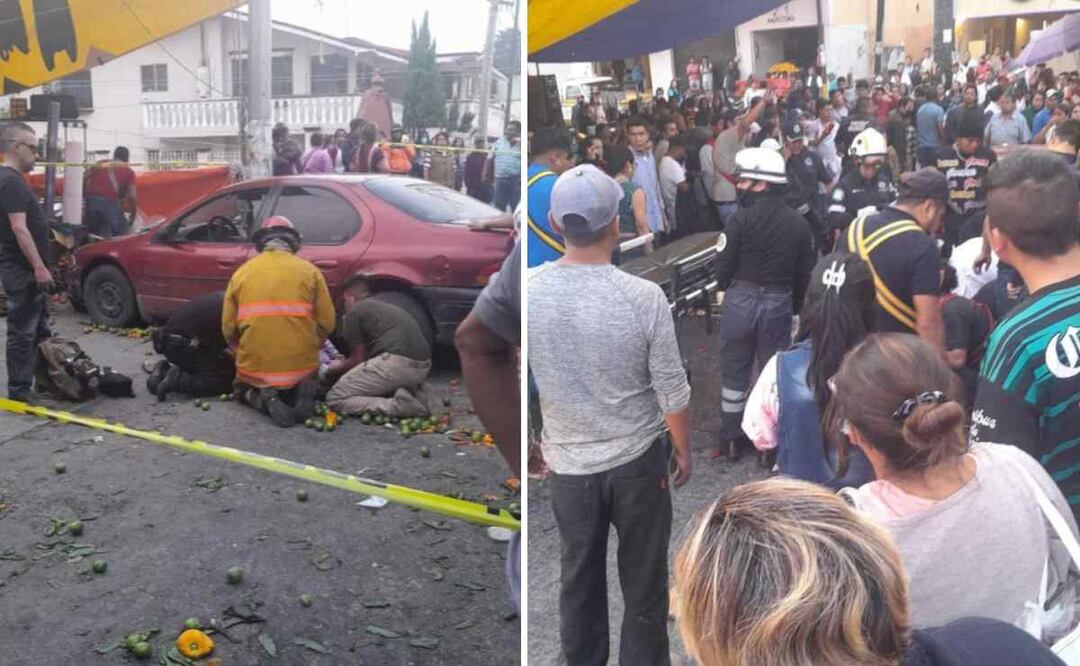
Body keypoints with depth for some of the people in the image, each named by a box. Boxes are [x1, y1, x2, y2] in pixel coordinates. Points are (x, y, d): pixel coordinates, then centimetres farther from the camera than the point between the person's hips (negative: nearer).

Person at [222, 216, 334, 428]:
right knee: (303, 382, 33)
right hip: (302, 366, 0)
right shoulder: (309, 270, 1)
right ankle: (300, 393, -3)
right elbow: (327, 323, -3)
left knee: (243, 391, 32)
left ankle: (265, 400, -3)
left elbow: (228, 328, 3)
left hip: (255, 367, 0)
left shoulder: (242, 272, 4)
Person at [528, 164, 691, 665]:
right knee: (643, 579, 15)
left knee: (579, 578, 19)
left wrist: (541, 445, 14)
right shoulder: (643, 297, -20)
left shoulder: (529, 292, -13)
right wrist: (684, 450, 5)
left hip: (568, 463, 2)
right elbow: (672, 391, -12)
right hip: (637, 460, -2)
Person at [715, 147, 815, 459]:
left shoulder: (742, 218, -14)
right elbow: (804, 274, 3)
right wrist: (795, 307, 15)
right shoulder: (799, 223, -1)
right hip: (779, 304, 3)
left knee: (734, 370, 11)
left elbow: (724, 268, -10)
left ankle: (731, 437, 20)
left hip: (740, 301, -2)